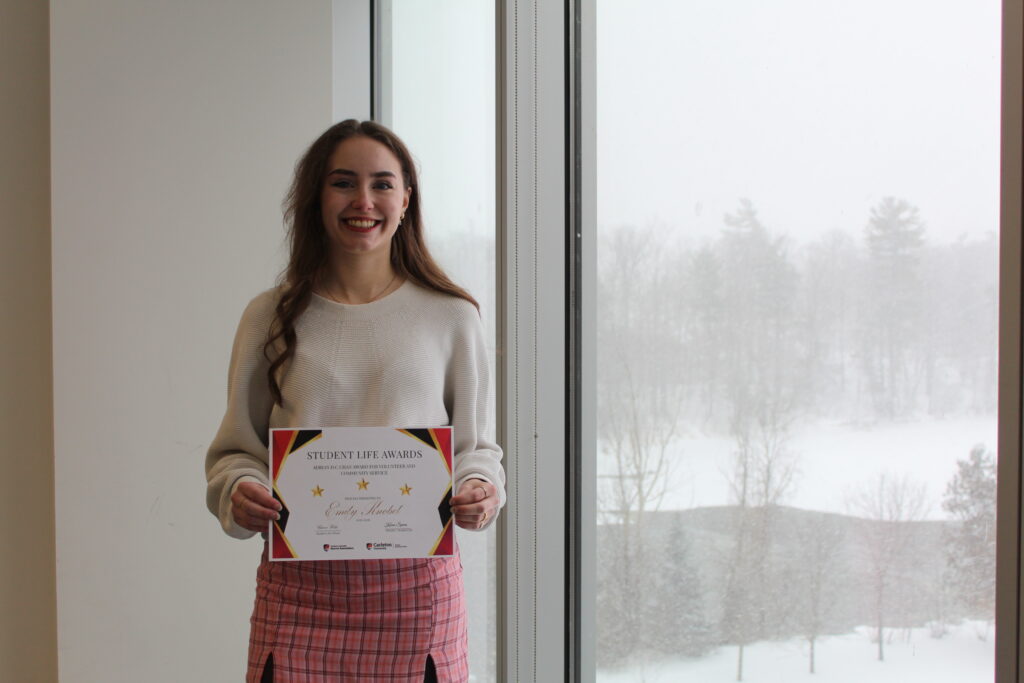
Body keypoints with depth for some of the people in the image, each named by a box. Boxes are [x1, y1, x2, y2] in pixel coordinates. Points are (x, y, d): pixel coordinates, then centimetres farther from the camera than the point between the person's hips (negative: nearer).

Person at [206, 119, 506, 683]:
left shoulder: (451, 317, 6)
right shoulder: (271, 316, 7)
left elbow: (475, 445, 10)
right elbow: (235, 449, 11)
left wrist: (480, 490, -11)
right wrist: (238, 492, -10)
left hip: (416, 583, 0)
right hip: (299, 587, 0)